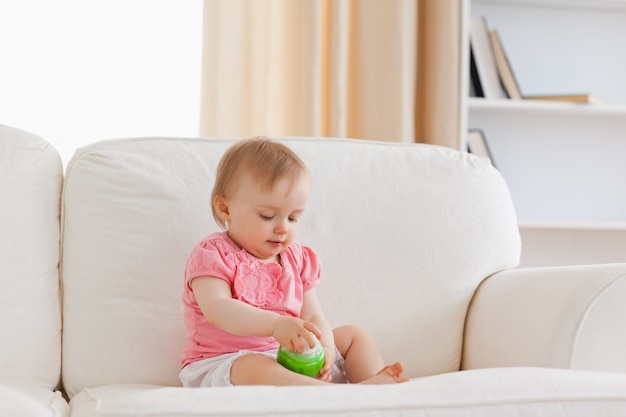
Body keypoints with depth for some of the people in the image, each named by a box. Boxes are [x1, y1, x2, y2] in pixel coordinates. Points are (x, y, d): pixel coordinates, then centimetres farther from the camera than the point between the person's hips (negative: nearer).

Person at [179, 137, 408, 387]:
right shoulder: (213, 254, -9)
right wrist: (275, 324, -42)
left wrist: (325, 347, -18)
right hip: (221, 364, -7)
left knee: (353, 335, 8)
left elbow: (313, 317, 7)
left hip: (288, 359, 7)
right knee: (254, 368, -40)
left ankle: (375, 382, -21)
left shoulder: (297, 259, 11)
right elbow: (217, 310, -27)